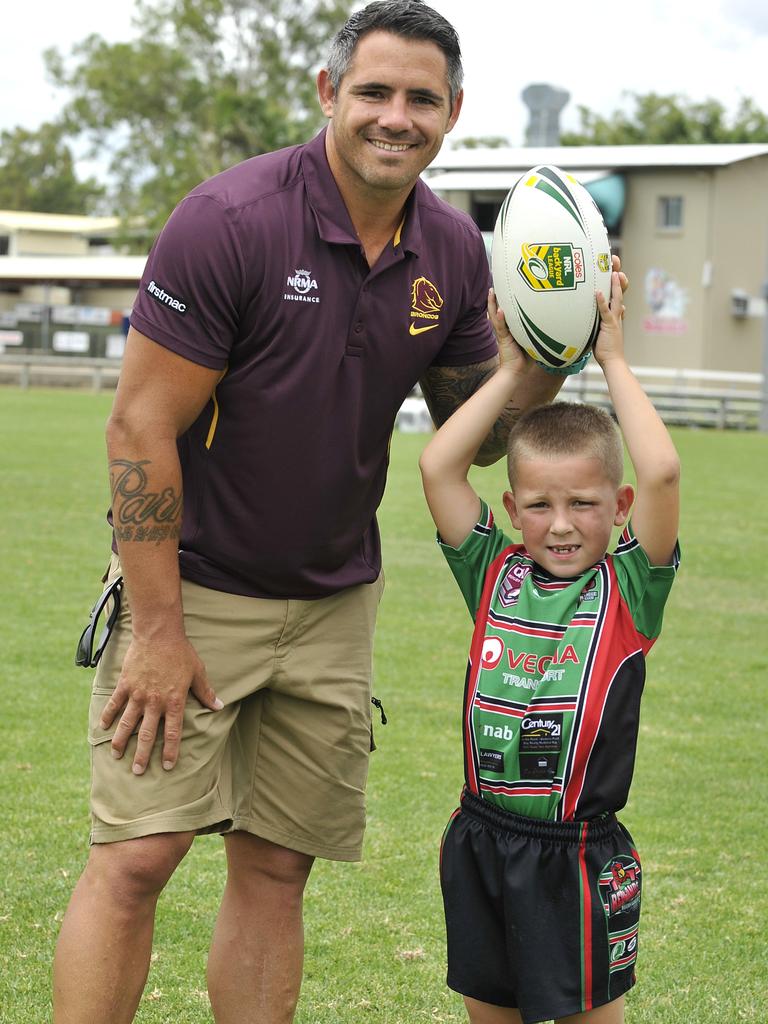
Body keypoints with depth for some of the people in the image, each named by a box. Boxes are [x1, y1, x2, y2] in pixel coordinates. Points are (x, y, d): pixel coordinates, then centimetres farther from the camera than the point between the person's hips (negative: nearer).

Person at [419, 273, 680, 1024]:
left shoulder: (628, 591, -6)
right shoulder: (494, 576, 2)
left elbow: (661, 474, -21)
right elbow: (438, 466, -6)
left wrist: (614, 363, -12)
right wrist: (511, 372, -2)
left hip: (579, 858, -4)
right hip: (480, 845, 4)